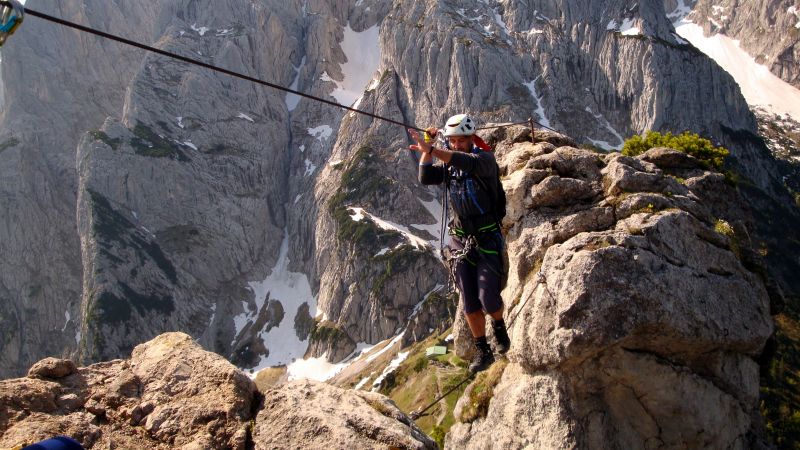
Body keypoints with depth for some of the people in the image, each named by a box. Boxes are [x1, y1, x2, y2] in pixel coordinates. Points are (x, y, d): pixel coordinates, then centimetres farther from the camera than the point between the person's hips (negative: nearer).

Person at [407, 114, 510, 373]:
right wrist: (427, 150, -21)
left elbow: (469, 163, -36)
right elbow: (425, 178, -12)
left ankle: (499, 327, 25)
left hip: (488, 239, -4)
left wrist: (431, 150, -46)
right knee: (469, 304, 4)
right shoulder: (447, 165, 5)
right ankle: (483, 352, 19)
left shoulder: (485, 159, -12)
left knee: (488, 300, -9)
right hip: (461, 240, 5)